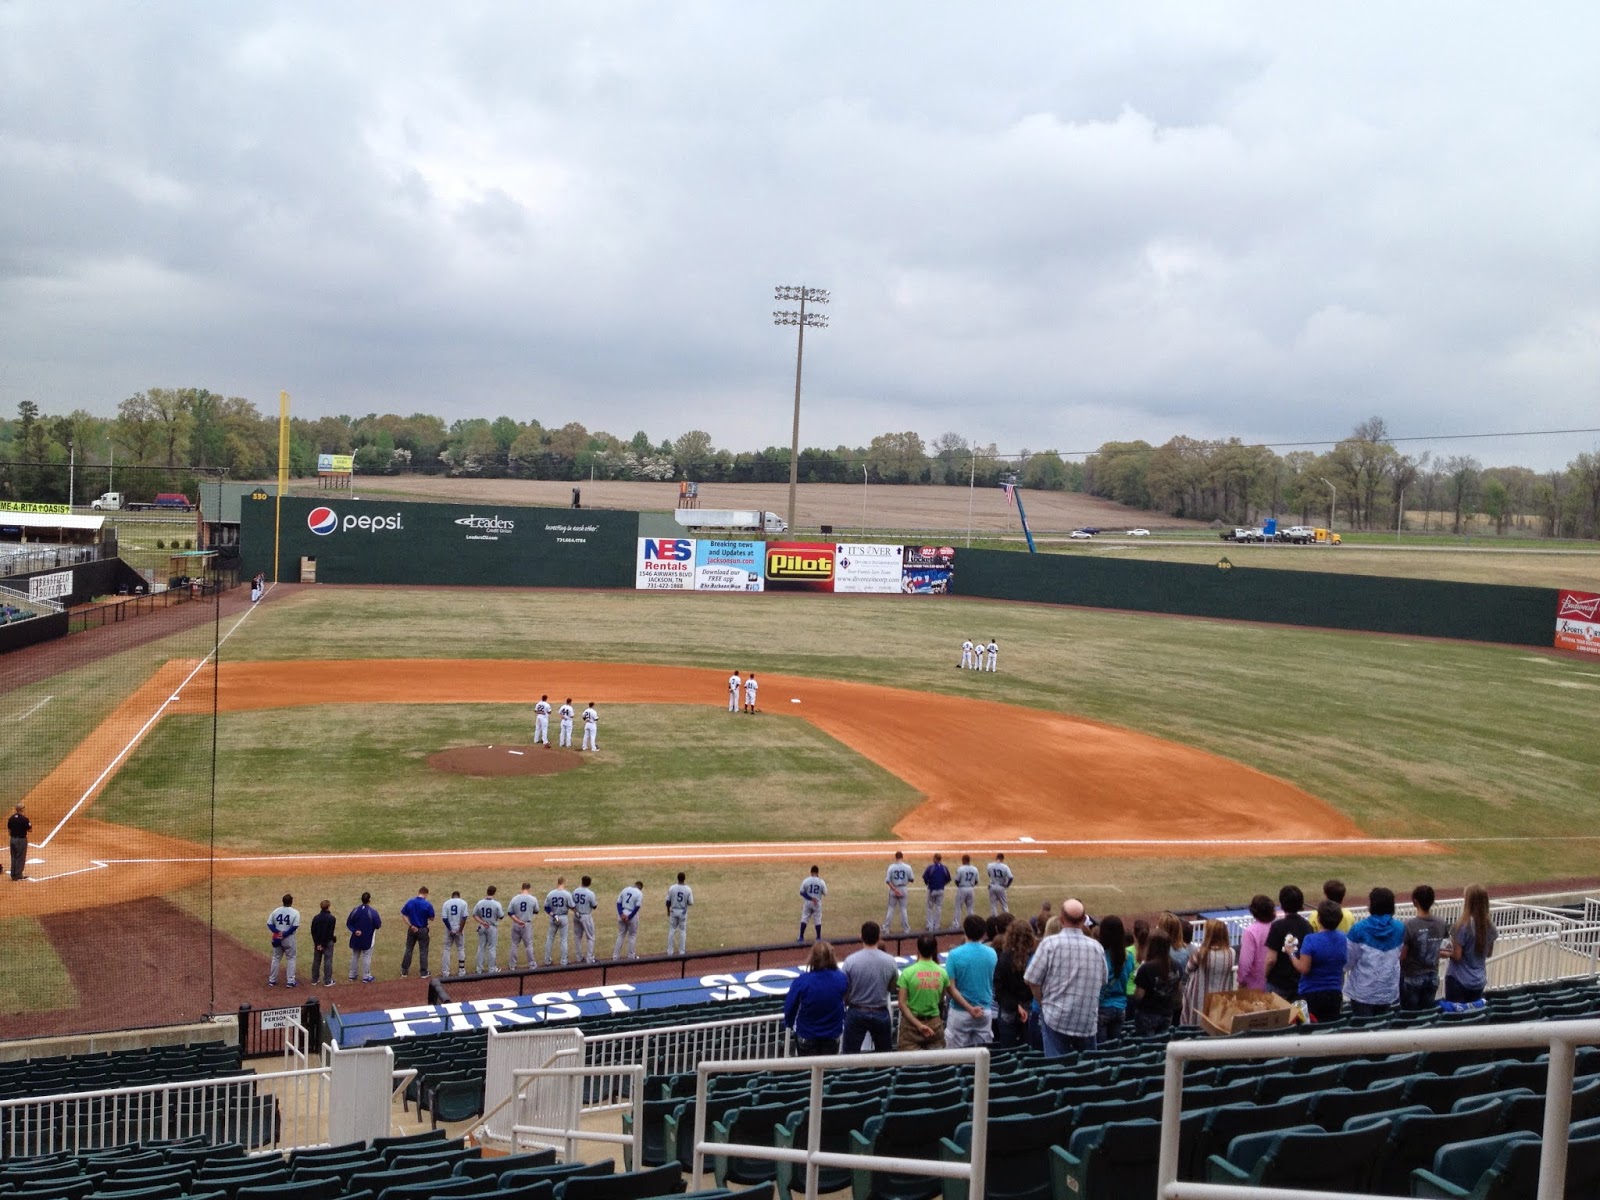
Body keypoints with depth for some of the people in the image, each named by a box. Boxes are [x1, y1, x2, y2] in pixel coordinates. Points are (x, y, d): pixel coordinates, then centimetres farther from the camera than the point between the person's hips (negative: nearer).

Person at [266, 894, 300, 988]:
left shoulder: (276, 911, -1)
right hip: (289, 939, -3)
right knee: (290, 959, 8)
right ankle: (290, 981, 7)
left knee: (276, 959, 15)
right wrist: (285, 935, -14)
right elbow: (295, 926, -19)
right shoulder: (295, 912, -12)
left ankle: (272, 980, 21)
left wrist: (277, 932, -12)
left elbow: (269, 923, -5)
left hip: (277, 938, 3)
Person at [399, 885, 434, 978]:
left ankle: (404, 971, 21)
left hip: (411, 929, 3)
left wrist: (410, 926, -6)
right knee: (423, 951, 9)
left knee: (408, 949, 15)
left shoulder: (410, 902, -7)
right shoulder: (428, 904, -15)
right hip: (423, 930, -3)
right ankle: (423, 972, 13)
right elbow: (431, 918, -10)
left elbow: (403, 914, -6)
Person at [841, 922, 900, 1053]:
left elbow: (844, 991, -5)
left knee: (850, 1054, 5)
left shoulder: (850, 961, -14)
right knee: (884, 1054, 18)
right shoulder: (890, 961, -11)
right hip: (880, 1013, 1)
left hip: (856, 1013, -1)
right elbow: (892, 988, 3)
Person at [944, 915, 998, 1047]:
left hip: (961, 1012, -3)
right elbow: (993, 983, 10)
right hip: (985, 1011, 3)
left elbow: (950, 986, -14)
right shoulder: (991, 953, -2)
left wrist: (968, 1008, -2)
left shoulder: (955, 955, -13)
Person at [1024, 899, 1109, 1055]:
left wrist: (1043, 1002, 11)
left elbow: (1032, 980, -6)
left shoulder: (1050, 944, -9)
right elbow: (1102, 982, 14)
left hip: (1057, 1018, -3)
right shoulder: (1097, 947, 2)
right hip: (1088, 1021, 3)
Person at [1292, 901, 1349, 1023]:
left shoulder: (1311, 940, -19)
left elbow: (1304, 968, -19)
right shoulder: (1343, 939, -1)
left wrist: (1291, 953, -6)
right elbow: (1344, 964, 12)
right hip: (1335, 994, 5)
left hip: (1311, 994, -5)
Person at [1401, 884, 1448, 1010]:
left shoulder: (1410, 925, -21)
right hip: (1432, 978, 5)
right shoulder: (1441, 924, -5)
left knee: (1410, 1015, 6)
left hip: (1411, 979, -5)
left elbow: (1401, 956, -17)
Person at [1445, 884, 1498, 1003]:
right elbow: (1489, 953, 12)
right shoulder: (1489, 926, -1)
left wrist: (1447, 951, 2)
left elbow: (1456, 955, -16)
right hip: (1479, 981, 6)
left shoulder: (1463, 926, -19)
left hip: (1459, 980, -6)